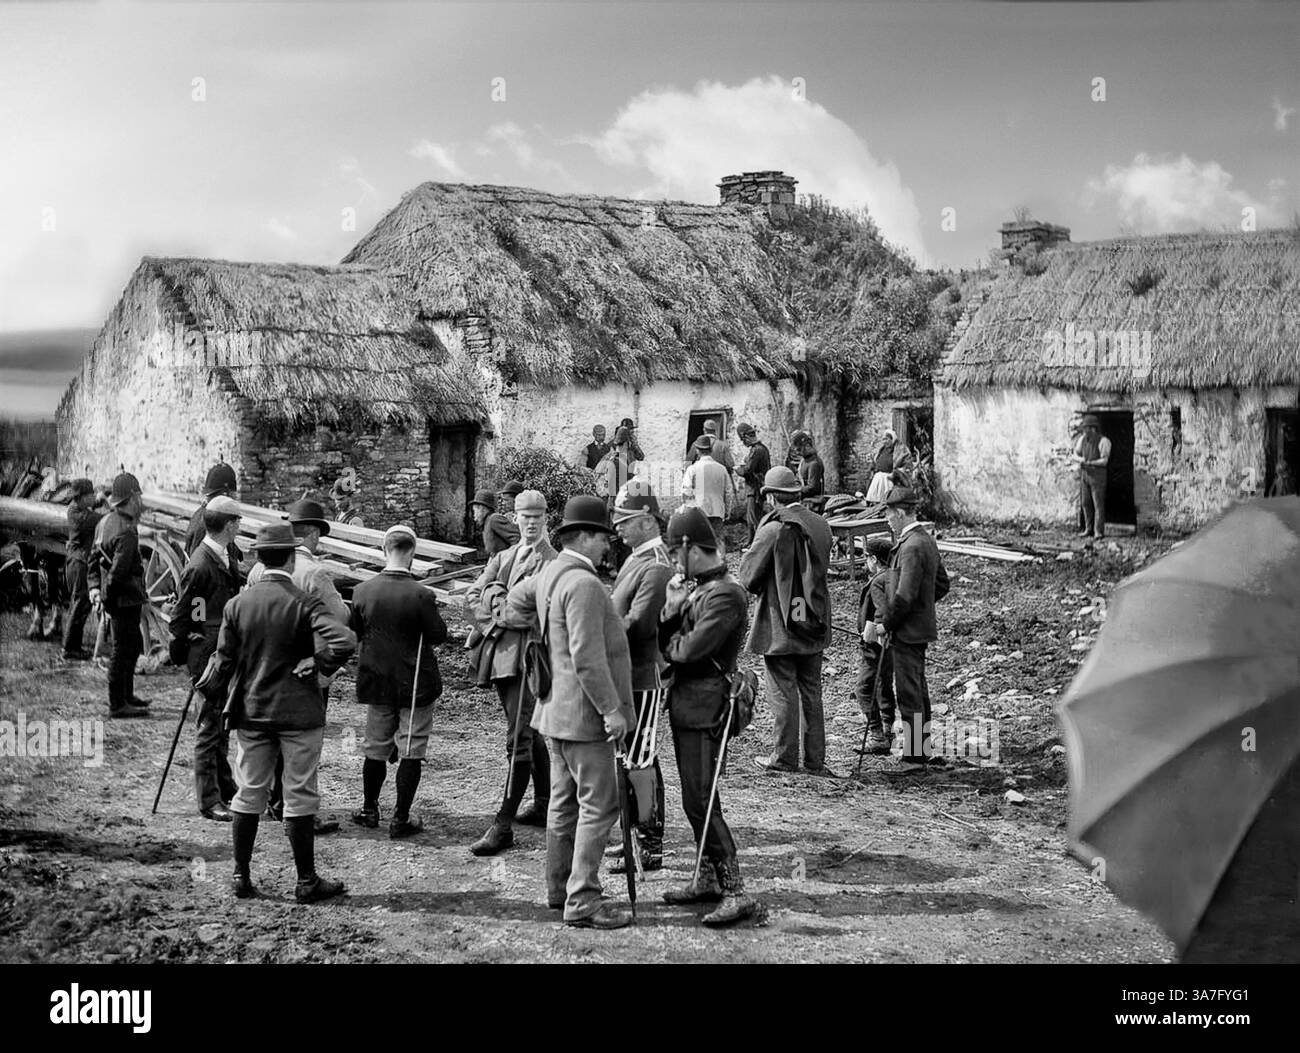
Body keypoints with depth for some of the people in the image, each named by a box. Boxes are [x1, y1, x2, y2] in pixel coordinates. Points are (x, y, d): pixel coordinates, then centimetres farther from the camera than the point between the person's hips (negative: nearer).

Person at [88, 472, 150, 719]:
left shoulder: (106, 521, 10)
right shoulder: (126, 531, -22)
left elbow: (96, 558, 16)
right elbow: (119, 570, -25)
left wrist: (94, 586, 11)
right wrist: (109, 598, -15)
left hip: (118, 599, 10)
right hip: (125, 599, -10)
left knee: (133, 645, 22)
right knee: (123, 649, -1)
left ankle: (126, 696, 33)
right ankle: (117, 705, 6)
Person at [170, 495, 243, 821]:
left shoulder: (226, 559, 10)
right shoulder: (200, 566, -19)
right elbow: (180, 618, -14)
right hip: (206, 655, -9)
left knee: (222, 724, 18)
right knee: (210, 726, -3)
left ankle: (225, 789, 29)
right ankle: (208, 800, 4)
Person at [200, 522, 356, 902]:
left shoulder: (237, 604, -2)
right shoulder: (304, 604, -13)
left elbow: (225, 660, 2)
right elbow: (344, 641, -27)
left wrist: (213, 693, 19)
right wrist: (318, 664, -10)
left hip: (250, 713, 4)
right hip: (299, 712, -4)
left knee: (248, 795, 12)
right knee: (300, 798, 4)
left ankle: (241, 877, 17)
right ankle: (306, 882, 11)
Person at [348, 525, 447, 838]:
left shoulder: (362, 591, -6)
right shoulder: (421, 595, -19)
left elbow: (354, 633, 6)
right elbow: (438, 635, -10)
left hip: (376, 681, 4)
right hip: (415, 683, -4)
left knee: (376, 748, 17)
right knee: (411, 751, 4)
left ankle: (369, 810, 28)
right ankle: (401, 819, 5)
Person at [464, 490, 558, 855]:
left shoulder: (551, 562, -6)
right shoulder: (503, 557, 17)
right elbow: (472, 597, 8)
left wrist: (497, 598, -9)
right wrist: (501, 607, -9)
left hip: (527, 656, -8)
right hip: (500, 655, 8)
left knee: (519, 740, -11)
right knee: (530, 734, 19)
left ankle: (503, 825, -12)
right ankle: (544, 805, 31)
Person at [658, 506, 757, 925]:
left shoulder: (725, 595, -17)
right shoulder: (697, 586, 13)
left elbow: (688, 650, -24)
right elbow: (666, 643, 9)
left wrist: (671, 644, -2)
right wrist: (672, 607, -9)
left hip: (704, 706, -10)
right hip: (685, 702, 10)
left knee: (701, 800, -10)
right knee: (695, 799, 16)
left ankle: (736, 893, -9)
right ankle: (708, 880, 26)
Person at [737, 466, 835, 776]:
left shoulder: (773, 529, -16)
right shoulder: (820, 525, 2)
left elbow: (748, 576, -10)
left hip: (780, 623, -6)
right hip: (813, 623, 6)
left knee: (783, 691, 3)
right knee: (811, 692, 11)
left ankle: (785, 757, 9)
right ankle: (815, 760, 15)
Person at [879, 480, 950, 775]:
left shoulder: (911, 547, -20)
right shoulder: (927, 541, 11)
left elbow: (905, 596, -24)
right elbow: (942, 585, 20)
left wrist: (886, 624, -13)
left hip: (907, 632, -10)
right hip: (921, 628, 10)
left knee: (909, 694, -4)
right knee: (918, 690, 17)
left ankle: (913, 757, 0)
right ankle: (924, 750, 25)